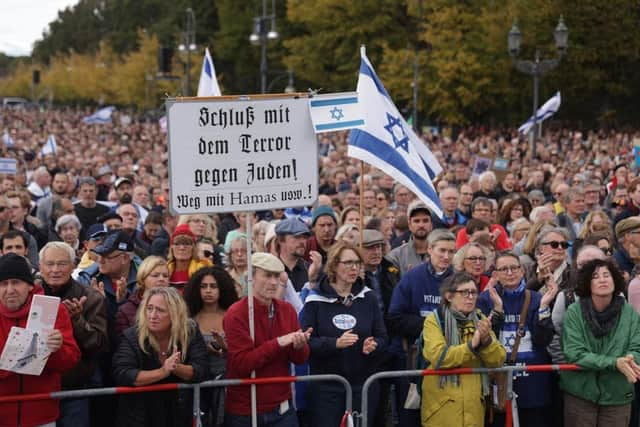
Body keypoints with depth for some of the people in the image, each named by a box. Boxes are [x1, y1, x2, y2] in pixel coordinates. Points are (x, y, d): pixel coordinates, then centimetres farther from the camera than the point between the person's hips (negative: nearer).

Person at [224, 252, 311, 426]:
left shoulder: (287, 310, 4)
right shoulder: (236, 314, -12)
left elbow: (301, 359, 4)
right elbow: (242, 363, -19)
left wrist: (299, 346, -18)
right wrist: (278, 343, -25)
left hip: (282, 407, 4)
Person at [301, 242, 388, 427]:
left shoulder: (368, 297, 6)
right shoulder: (316, 300, -2)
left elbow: (382, 337, 7)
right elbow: (306, 341, -9)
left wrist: (373, 345, -15)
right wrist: (335, 343, -23)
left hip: (363, 383, 3)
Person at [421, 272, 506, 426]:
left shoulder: (481, 320, 9)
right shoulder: (434, 320, -3)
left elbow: (498, 360, 1)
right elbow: (438, 357, -18)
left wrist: (486, 339, -16)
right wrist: (471, 345, -23)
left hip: (473, 405, 4)